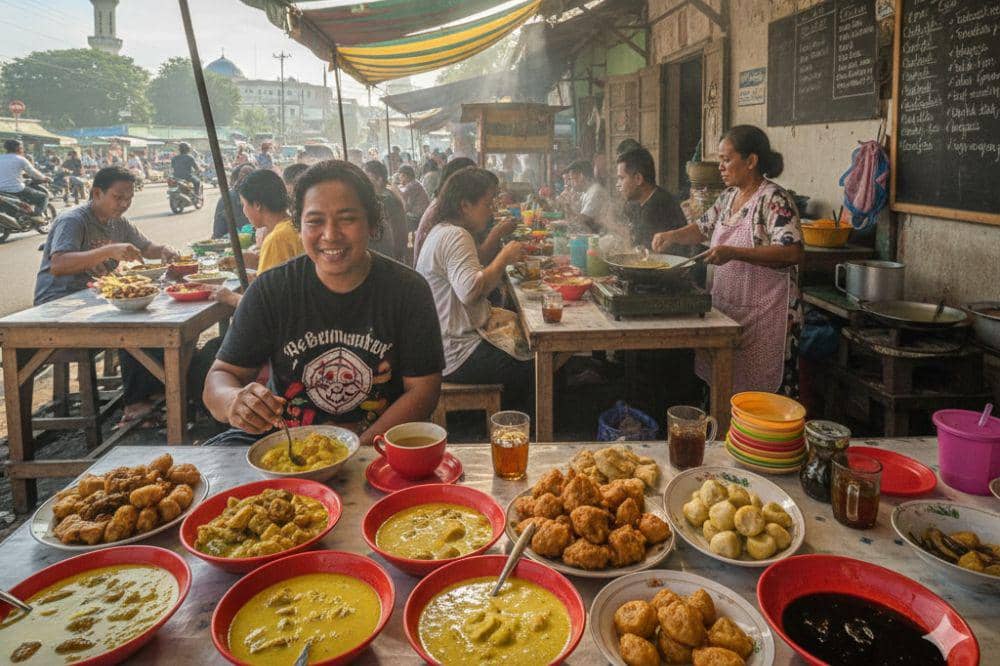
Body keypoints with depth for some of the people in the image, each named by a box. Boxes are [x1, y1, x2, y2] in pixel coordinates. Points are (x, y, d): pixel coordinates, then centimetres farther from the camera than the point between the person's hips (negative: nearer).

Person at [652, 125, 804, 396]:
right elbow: (702, 229, 23)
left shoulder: (774, 199, -15)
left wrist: (733, 252, -29)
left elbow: (793, 253, -24)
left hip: (764, 316, -8)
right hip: (727, 308, 8)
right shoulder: (729, 196, 11)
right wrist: (672, 236, 3)